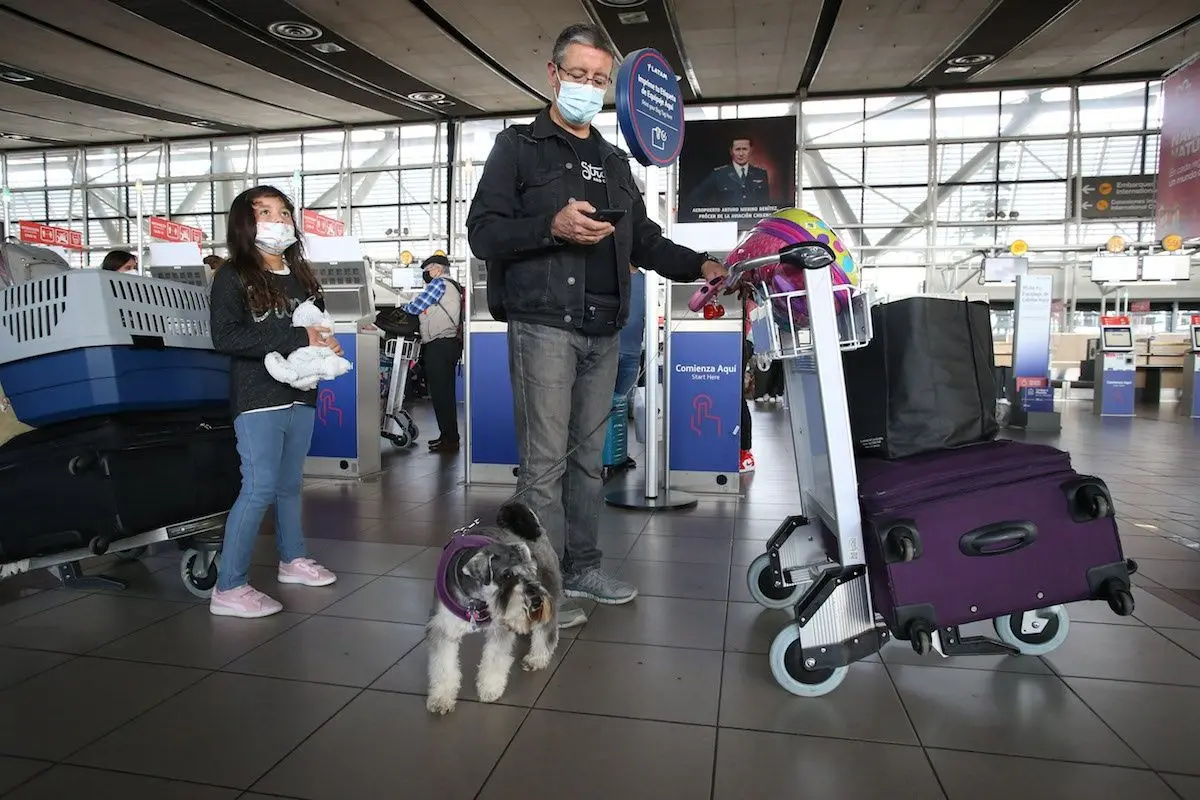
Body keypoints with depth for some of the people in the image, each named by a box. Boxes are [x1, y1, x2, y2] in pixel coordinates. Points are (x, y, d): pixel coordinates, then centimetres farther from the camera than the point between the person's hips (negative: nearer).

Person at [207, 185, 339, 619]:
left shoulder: (302, 277, 14)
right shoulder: (233, 277, -6)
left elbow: (319, 324, 26)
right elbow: (225, 337, -18)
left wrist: (326, 344, 1)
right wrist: (298, 338, -22)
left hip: (300, 395, 7)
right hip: (258, 399, -6)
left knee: (290, 484, 18)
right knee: (259, 489, -10)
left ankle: (292, 559, 33)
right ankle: (229, 589, -2)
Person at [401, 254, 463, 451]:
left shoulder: (439, 283, -6)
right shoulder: (452, 286, 24)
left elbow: (416, 307, -7)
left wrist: (402, 308, 13)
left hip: (440, 345, -10)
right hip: (448, 344, 10)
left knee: (440, 393, -8)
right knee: (445, 392, 13)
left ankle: (450, 439, -7)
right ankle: (449, 436, 19)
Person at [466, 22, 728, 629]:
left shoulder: (615, 163, 22)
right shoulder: (518, 147, 5)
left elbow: (645, 241, 21)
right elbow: (482, 232, -5)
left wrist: (700, 265, 5)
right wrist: (553, 226, -19)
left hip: (602, 332, 6)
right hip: (543, 324, -6)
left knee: (588, 456, 11)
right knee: (545, 459, -6)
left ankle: (582, 568, 23)